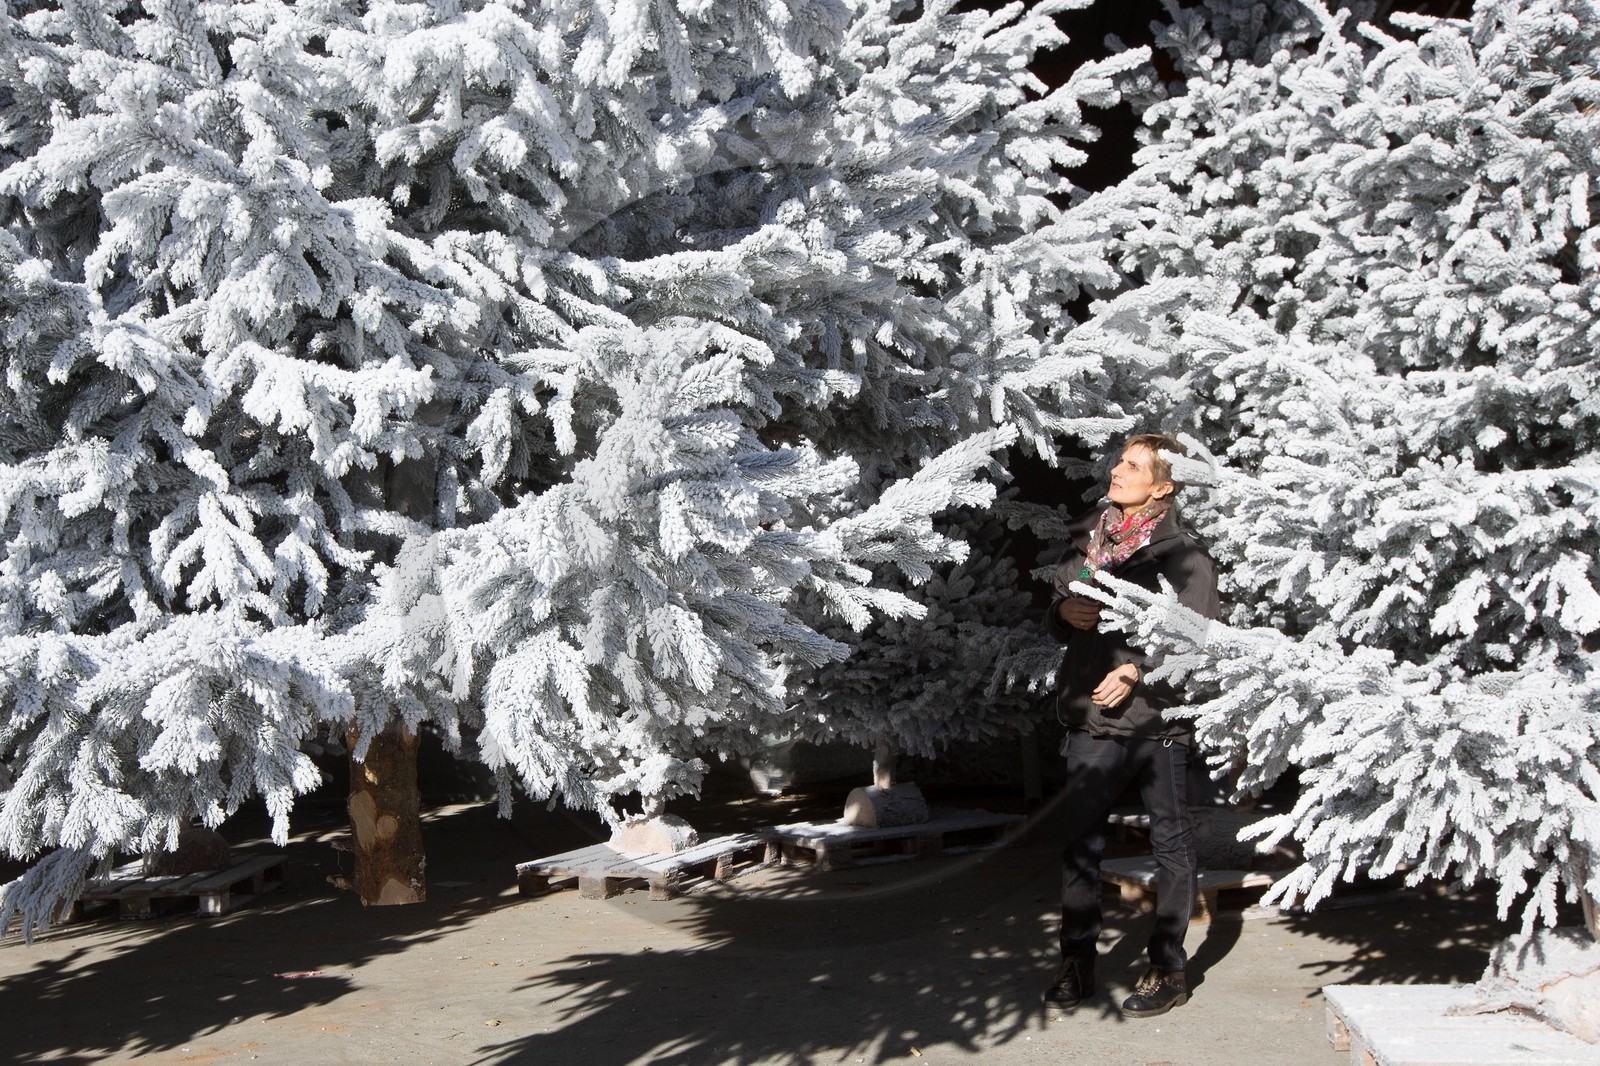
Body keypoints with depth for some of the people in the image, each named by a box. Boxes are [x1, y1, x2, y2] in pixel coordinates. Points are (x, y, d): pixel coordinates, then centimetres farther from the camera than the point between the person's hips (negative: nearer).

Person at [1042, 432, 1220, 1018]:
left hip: (1158, 721, -4)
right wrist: (1064, 612, -2)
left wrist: (1139, 669, -21)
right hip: (1091, 719, 5)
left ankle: (1168, 969, 14)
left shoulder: (1186, 554, -5)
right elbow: (1058, 620, 21)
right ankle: (1077, 963, 16)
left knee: (1171, 843, 5)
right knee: (1080, 842, 6)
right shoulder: (1084, 539, 13)